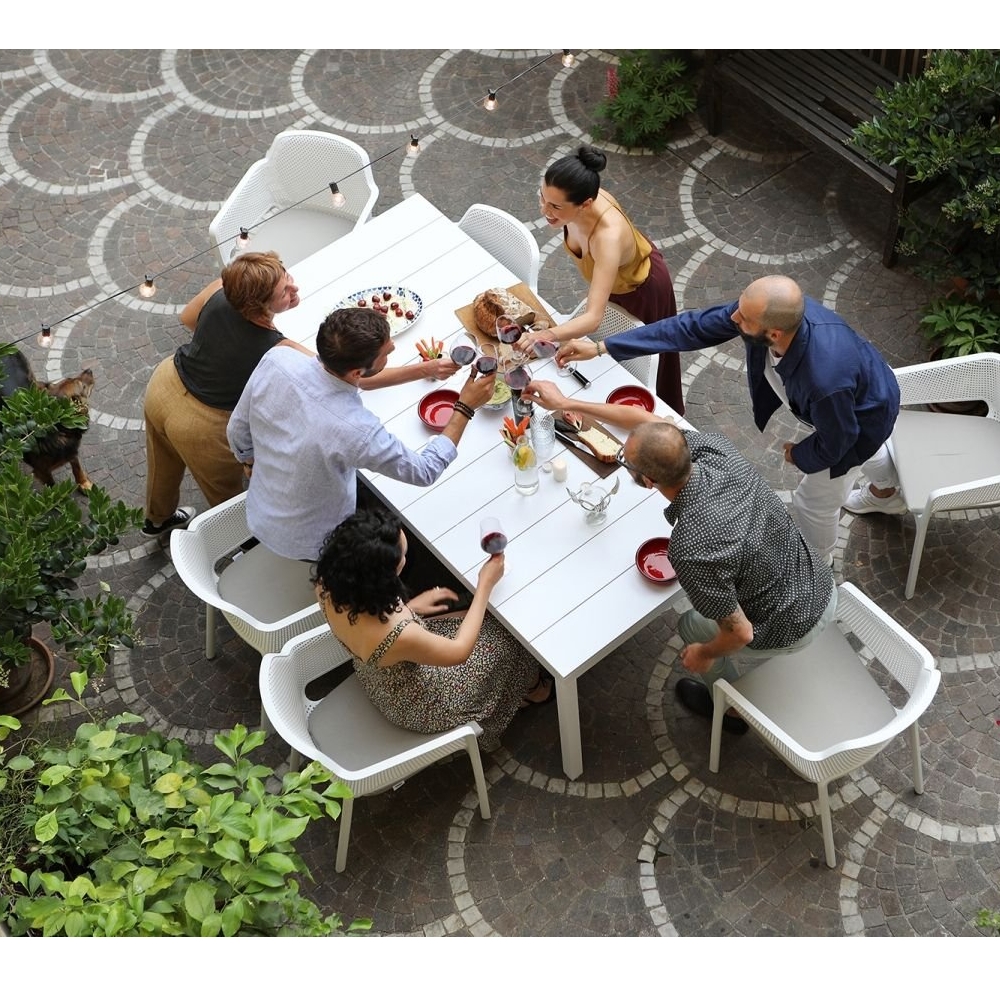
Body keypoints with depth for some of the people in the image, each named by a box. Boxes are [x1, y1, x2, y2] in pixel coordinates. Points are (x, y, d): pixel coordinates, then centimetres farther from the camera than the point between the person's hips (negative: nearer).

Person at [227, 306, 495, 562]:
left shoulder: (276, 360, -25)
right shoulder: (355, 430, -40)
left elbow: (238, 430, -6)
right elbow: (423, 471, -23)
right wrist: (465, 408, -16)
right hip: (305, 544, -5)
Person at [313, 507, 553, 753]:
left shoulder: (330, 580, -26)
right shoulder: (396, 635, -44)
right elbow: (459, 651, -23)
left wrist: (408, 608, 2)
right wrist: (485, 585, -17)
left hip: (377, 678, 6)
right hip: (417, 706, -6)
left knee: (478, 622, 21)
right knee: (506, 641, 14)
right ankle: (532, 689, 48)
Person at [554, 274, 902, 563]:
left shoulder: (826, 379, -50)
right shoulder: (766, 310, -34)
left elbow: (834, 443, -30)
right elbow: (694, 326, -24)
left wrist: (798, 455, -7)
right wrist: (602, 347, -25)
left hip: (862, 416, -7)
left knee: (814, 502, 15)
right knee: (866, 450, 38)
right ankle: (888, 490, 74)